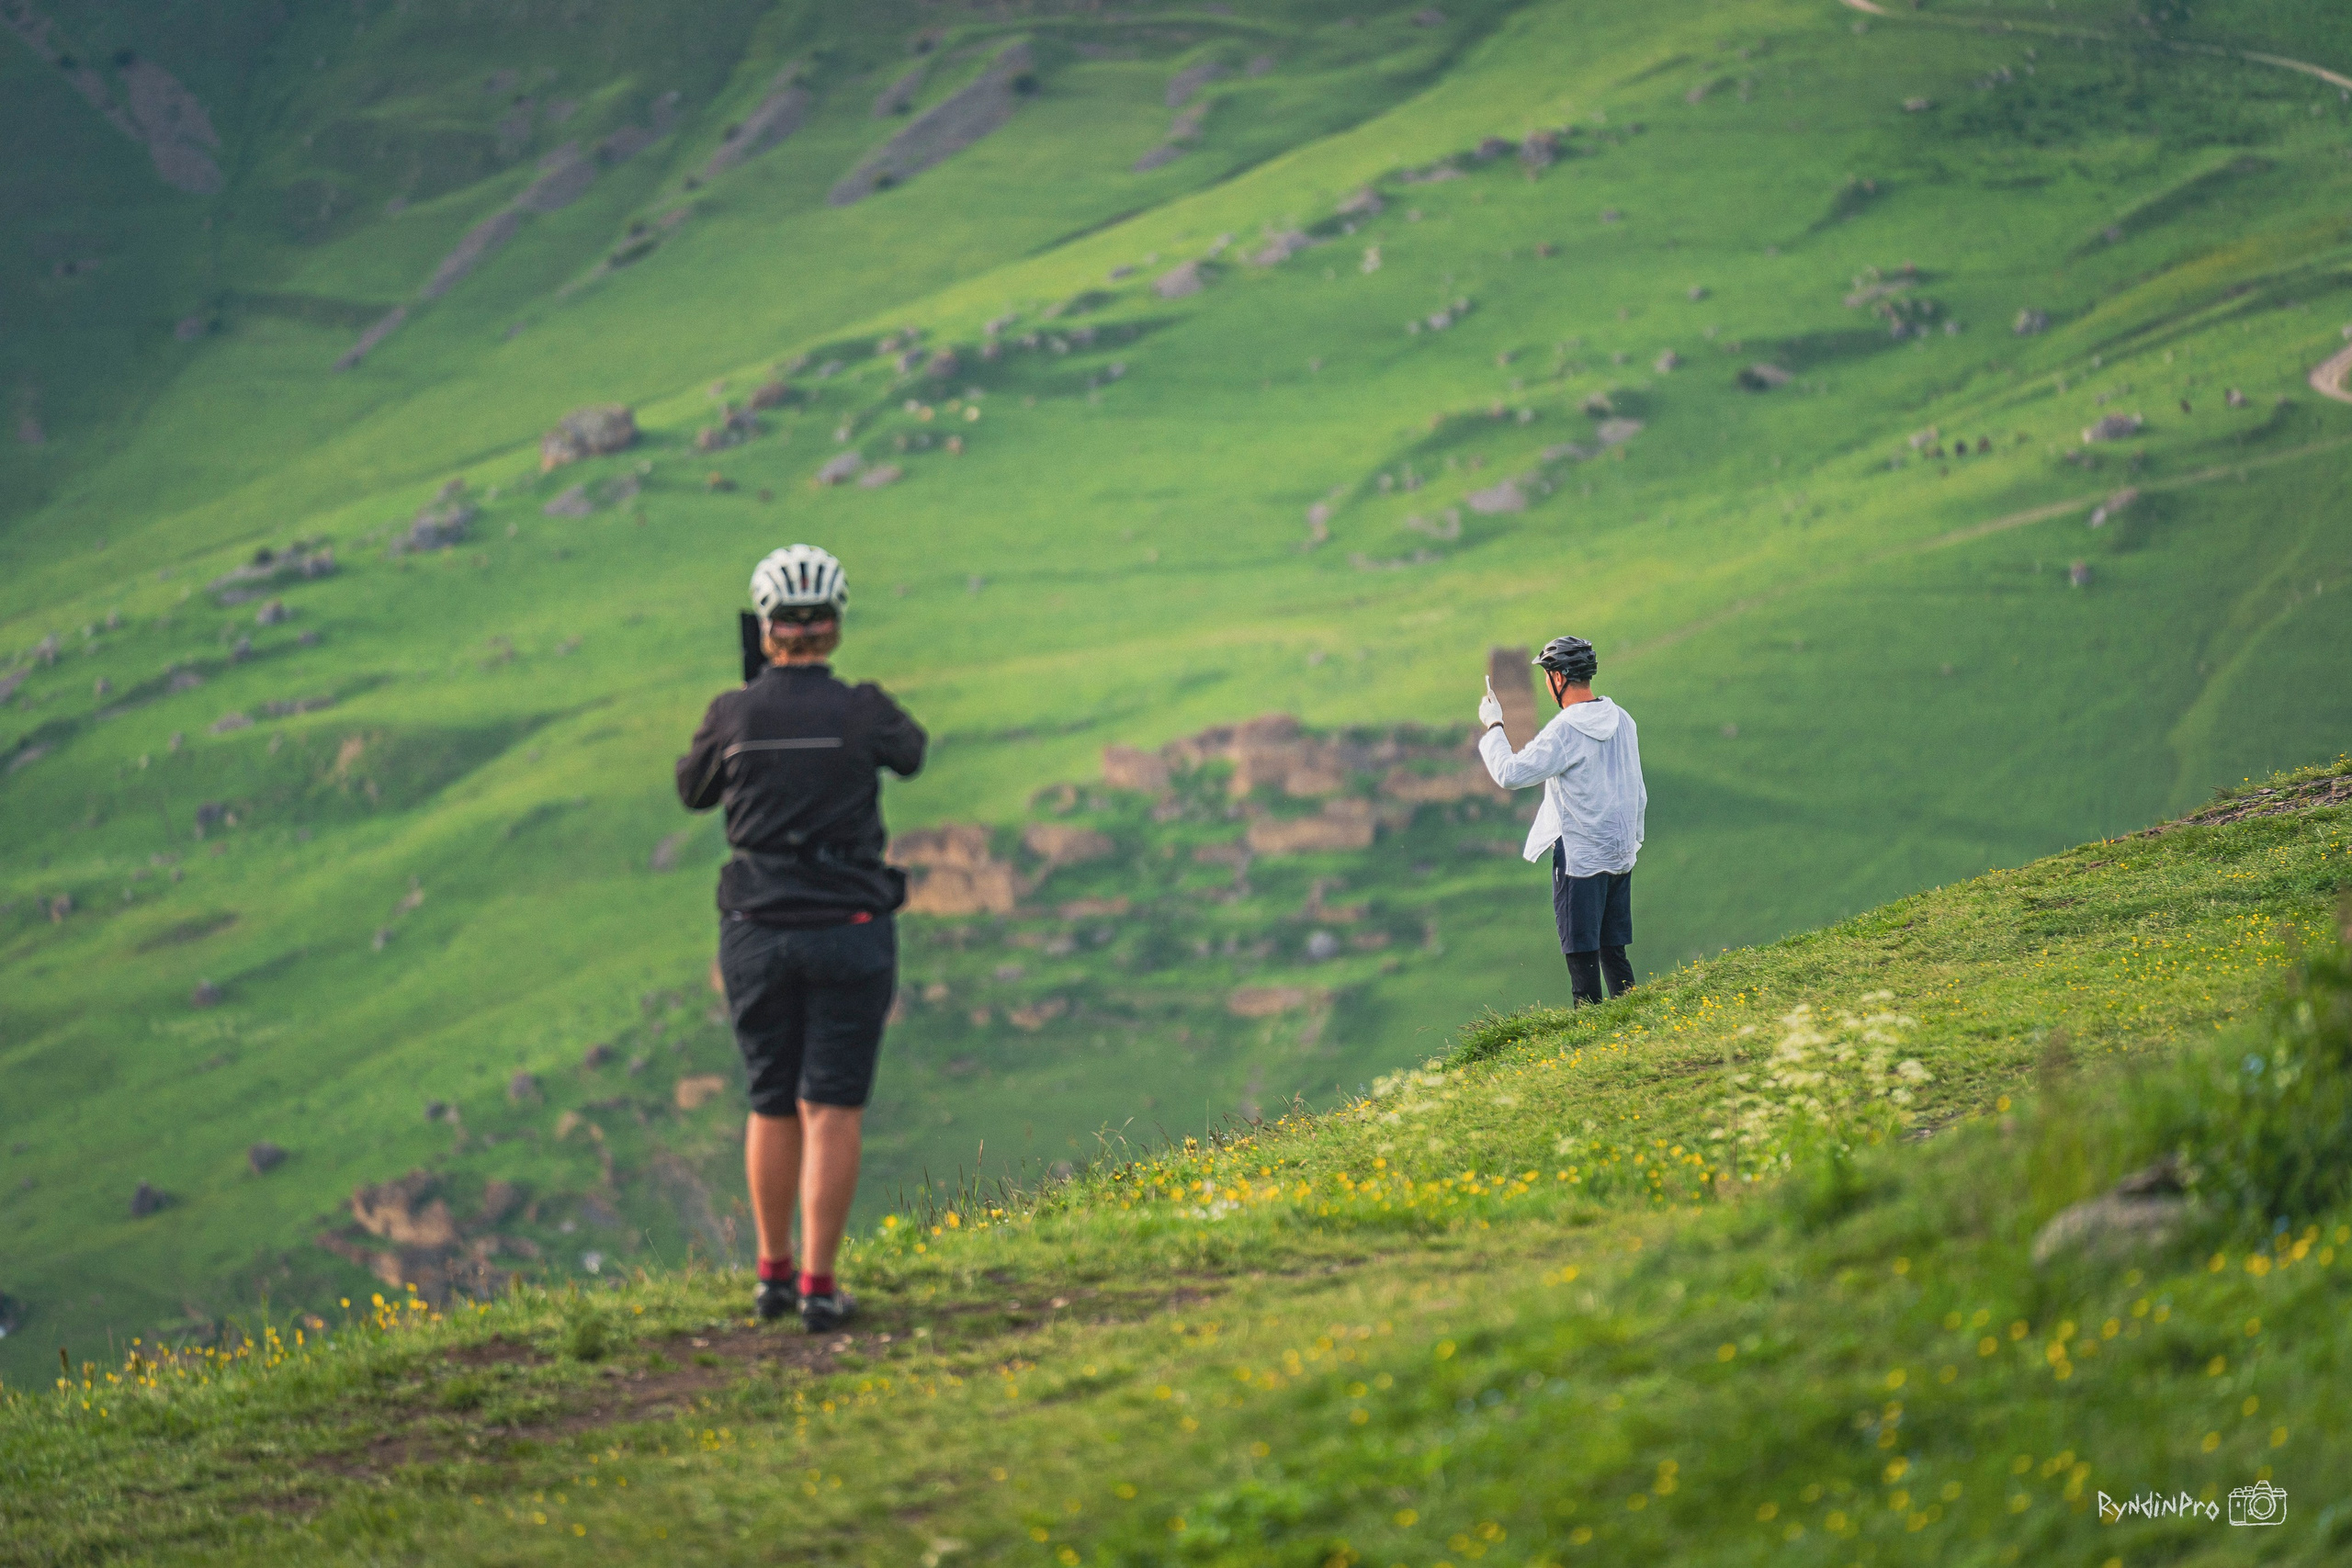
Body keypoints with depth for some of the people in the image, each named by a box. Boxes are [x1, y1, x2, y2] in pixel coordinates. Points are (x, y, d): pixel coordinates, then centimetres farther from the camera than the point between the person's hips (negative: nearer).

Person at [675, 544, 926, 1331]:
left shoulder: (732, 716, -5)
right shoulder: (863, 712, -8)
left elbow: (693, 790, 15)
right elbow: (910, 753, 15)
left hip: (757, 934, 2)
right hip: (848, 932, -2)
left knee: (771, 1108, 16)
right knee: (831, 1111, 1)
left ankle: (773, 1274, 22)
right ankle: (818, 1286, -3)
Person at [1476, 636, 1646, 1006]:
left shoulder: (1565, 731, -18)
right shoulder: (1621, 721, 6)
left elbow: (1510, 774, -19)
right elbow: (1638, 793, 14)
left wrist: (1493, 728, -5)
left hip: (1579, 857, -7)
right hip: (1621, 854, 7)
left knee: (1582, 956, -3)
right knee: (1613, 952, 12)